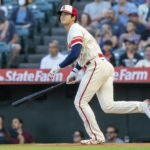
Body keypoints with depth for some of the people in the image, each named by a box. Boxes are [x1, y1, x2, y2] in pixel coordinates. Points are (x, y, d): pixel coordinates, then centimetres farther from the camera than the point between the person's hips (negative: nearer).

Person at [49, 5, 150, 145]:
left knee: (80, 102, -5)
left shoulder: (75, 30, -6)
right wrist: (74, 71, 31)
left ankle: (97, 137, -7)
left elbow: (75, 54, -20)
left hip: (97, 67, -9)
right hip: (106, 67, 9)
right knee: (108, 106, 0)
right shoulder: (76, 30, 25)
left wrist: (58, 67, -13)